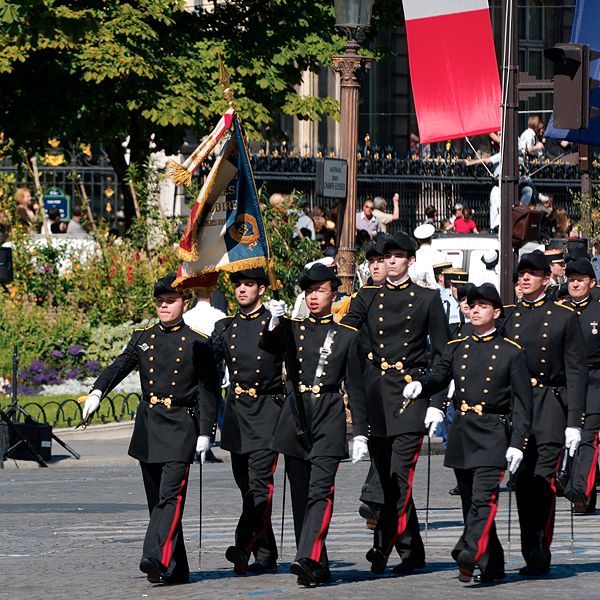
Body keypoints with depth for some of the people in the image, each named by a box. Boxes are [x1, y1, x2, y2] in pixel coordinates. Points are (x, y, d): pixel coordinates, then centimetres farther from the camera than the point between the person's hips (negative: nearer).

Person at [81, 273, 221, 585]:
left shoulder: (198, 343, 0)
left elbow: (208, 391, -2)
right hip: (148, 427, 5)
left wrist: (205, 433, -8)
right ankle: (177, 570, 13)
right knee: (156, 499, 7)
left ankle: (158, 559, -28)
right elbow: (119, 366, -3)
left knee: (170, 494, -17)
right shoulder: (143, 338, 11)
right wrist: (97, 392, -22)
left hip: (181, 427, -5)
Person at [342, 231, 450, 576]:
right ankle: (412, 553, 15)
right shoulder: (367, 298, 12)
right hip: (375, 393, 4)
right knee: (388, 480, 7)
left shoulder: (427, 298, 6)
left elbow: (442, 352, 6)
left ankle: (383, 548, -22)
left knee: (400, 476, -15)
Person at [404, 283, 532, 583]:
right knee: (470, 502, 8)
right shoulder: (456, 347, 13)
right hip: (461, 433, 5)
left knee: (483, 498, -18)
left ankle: (468, 555, -31)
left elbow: (522, 401, 0)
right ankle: (492, 567, 16)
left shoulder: (511, 352, 1)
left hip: (493, 434, -5)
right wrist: (420, 385, -21)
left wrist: (517, 444, -7)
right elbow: (440, 375, 3)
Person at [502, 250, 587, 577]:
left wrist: (574, 421, -6)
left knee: (543, 482, -12)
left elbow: (576, 372, 1)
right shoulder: (507, 319, 11)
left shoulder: (564, 317, 3)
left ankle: (539, 555, -12)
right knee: (523, 484, 4)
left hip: (551, 406, -3)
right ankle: (532, 556, 11)